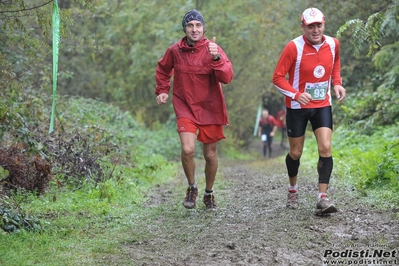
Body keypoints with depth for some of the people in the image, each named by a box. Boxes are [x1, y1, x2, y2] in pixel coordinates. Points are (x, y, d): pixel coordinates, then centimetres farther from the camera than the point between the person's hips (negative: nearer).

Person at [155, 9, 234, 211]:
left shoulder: (213, 49, -11)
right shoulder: (174, 50, -4)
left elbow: (227, 77, -23)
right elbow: (163, 70, 17)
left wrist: (216, 58, -36)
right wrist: (162, 90, 7)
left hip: (210, 109, 0)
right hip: (185, 107, 0)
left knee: (210, 155, 9)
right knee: (187, 149, -19)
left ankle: (209, 193, 33)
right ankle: (191, 187, 7)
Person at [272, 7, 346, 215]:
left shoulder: (333, 44, -4)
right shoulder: (294, 47, -18)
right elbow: (277, 77, -15)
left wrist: (337, 83, -1)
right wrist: (296, 94, -28)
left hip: (322, 105, 3)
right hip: (297, 107, -3)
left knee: (325, 149, -12)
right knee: (295, 153, 8)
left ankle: (322, 198, -12)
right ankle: (292, 190, 35)